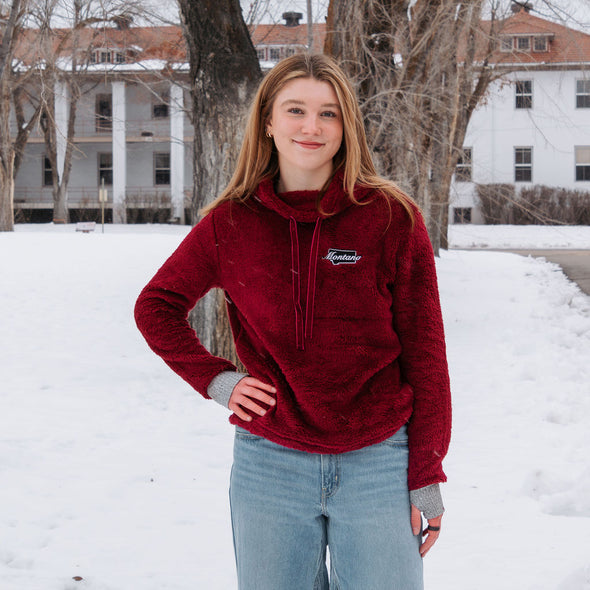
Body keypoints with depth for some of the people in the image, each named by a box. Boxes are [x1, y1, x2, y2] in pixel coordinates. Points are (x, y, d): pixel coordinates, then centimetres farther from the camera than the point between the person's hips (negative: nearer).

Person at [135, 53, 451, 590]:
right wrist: (216, 380, 1)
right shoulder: (231, 222, 1)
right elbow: (156, 306, 15)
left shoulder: (392, 217, -4)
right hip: (269, 463, 2)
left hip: (378, 464, -1)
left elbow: (424, 356, -3)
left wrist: (426, 478, -4)